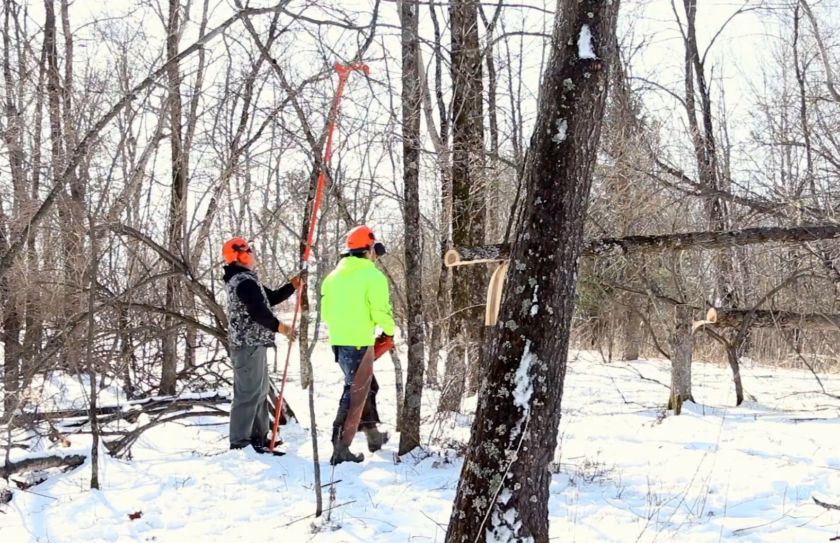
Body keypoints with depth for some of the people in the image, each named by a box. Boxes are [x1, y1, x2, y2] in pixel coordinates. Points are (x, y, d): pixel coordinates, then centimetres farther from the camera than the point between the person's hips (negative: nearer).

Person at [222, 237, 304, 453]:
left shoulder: (244, 280, 20)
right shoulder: (244, 281, -15)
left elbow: (271, 298, 23)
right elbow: (258, 312, -24)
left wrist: (292, 286, 12)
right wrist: (280, 327, -16)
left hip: (252, 343, 11)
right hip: (249, 344, -11)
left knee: (259, 391, 18)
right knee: (248, 393, -11)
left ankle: (259, 438, 26)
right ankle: (239, 443, -10)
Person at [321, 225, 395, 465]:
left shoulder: (334, 275, 11)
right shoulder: (373, 276, -10)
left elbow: (326, 312, 14)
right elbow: (380, 311, -15)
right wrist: (389, 331, 4)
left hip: (337, 341, 8)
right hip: (360, 343, -8)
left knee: (367, 386, 23)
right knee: (355, 394, 0)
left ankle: (373, 435, 33)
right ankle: (341, 449, -1)